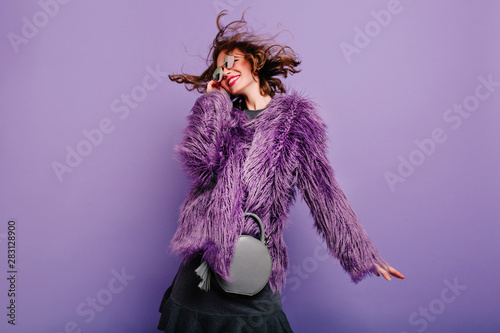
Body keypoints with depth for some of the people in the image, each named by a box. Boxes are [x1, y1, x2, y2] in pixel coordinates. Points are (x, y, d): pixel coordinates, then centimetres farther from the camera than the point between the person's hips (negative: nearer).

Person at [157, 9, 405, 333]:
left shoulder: (295, 116, 3)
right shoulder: (220, 113, 10)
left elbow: (321, 188, 0)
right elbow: (198, 162, -10)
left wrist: (363, 253, -3)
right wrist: (212, 98, 2)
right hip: (205, 252, 3)